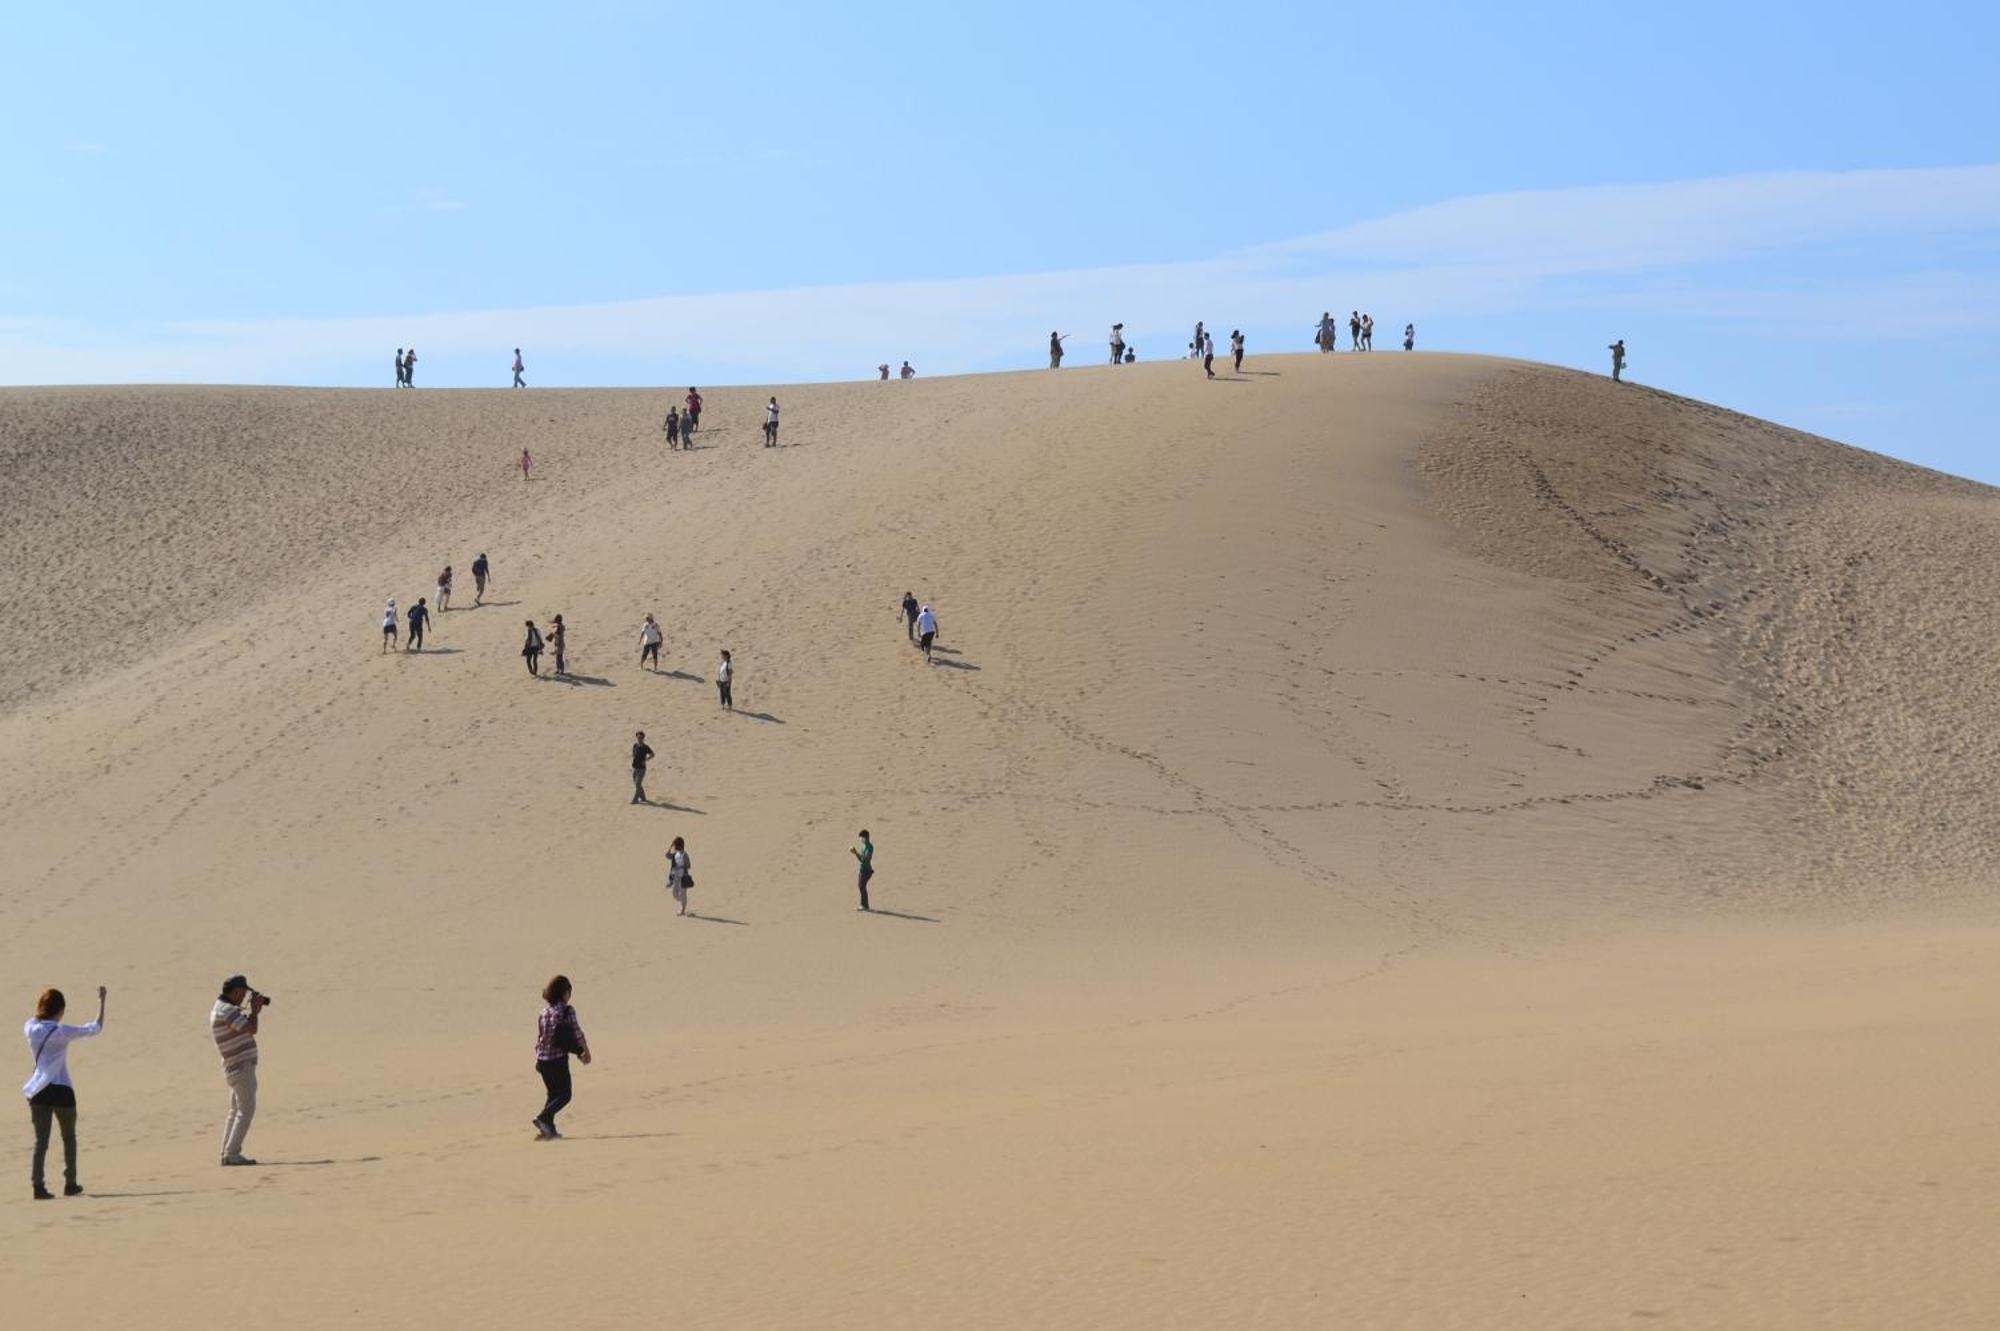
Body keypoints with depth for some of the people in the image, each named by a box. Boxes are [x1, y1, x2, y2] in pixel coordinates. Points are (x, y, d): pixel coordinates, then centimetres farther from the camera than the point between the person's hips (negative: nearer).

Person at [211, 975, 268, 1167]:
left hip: (236, 1067, 10)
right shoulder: (227, 1011, -18)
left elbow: (247, 1026, 21)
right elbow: (252, 1029, -23)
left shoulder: (221, 1008, 14)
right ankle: (232, 1153, -12)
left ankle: (228, 1153, 17)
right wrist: (255, 1010, -8)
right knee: (246, 1111, -9)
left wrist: (255, 1010, 10)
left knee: (236, 1111, 15)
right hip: (242, 1067, -10)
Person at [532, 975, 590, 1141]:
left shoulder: (544, 1012, 8)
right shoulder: (566, 1011, -10)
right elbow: (577, 1033, -9)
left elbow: (539, 1037, 13)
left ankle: (548, 1129, 13)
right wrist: (585, 1051, 5)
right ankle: (543, 1118, -17)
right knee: (564, 1095, 2)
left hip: (542, 1059, 7)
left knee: (553, 1094, 19)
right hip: (558, 1059, -6)